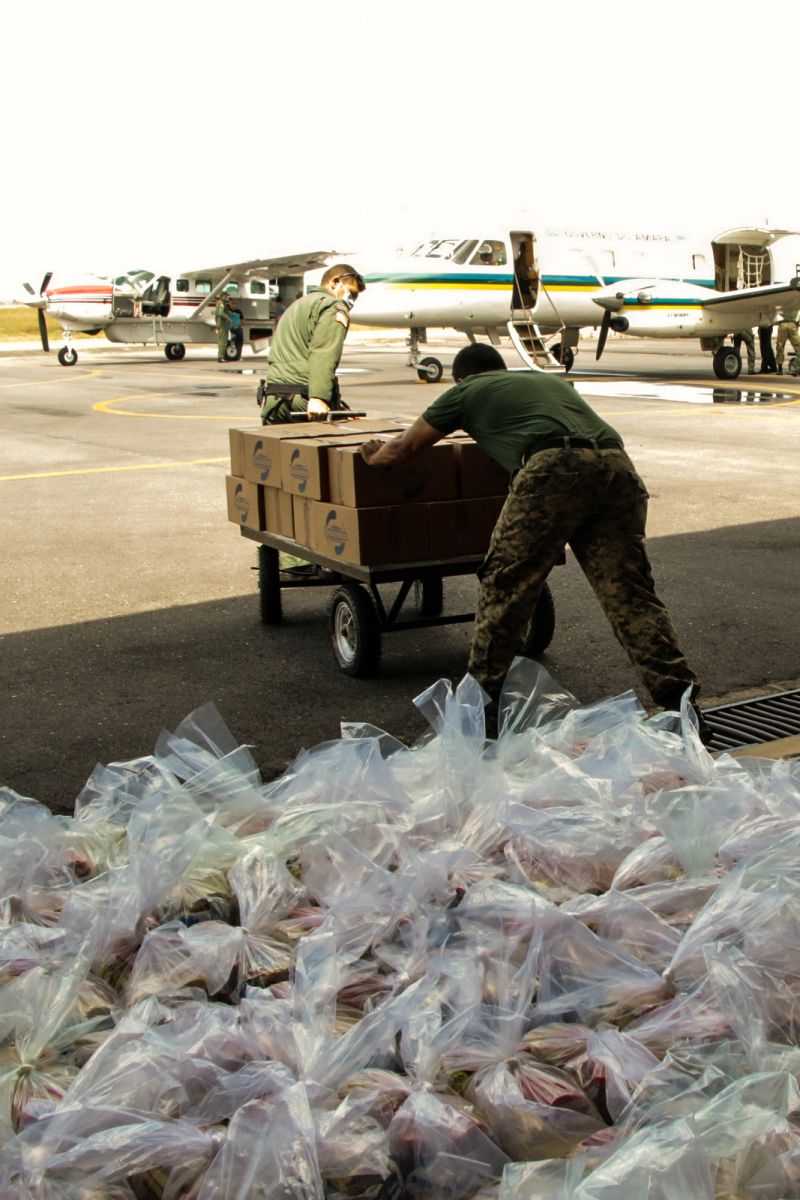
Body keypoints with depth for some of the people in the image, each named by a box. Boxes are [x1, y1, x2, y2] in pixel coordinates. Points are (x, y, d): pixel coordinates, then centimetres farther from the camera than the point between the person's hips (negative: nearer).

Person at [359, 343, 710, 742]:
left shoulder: (466, 391, 25)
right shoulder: (548, 380, 40)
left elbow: (402, 448, 35)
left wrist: (375, 455, 57)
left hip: (554, 470, -5)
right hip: (617, 468, 5)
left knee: (506, 583, 8)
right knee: (628, 590, 4)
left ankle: (483, 694, 15)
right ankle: (679, 700, -3)